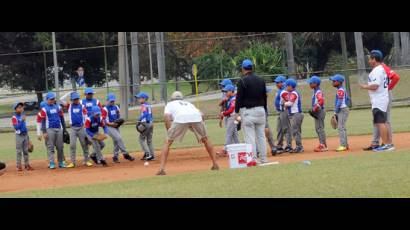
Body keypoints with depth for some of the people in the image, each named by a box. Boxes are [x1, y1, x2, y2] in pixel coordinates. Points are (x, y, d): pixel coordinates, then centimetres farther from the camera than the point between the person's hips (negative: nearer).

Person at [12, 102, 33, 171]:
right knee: (19, 151, -2)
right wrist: (22, 120, -26)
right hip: (19, 136, -6)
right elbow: (16, 127, -19)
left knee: (26, 151, 10)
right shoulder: (14, 117, -10)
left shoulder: (23, 115, 11)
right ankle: (19, 166, 3)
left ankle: (27, 165, 16)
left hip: (25, 135, 6)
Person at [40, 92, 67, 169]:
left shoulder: (58, 107, 12)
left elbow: (62, 119, 15)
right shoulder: (44, 109, -1)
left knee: (60, 147, 6)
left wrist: (64, 128, 11)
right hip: (50, 130, -4)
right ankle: (52, 163, -5)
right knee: (51, 147, -4)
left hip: (59, 129, 4)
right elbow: (43, 121, -3)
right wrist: (44, 132, -10)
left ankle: (61, 162, 13)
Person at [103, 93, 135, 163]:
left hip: (116, 126, 7)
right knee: (118, 138, -19)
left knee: (116, 142, 8)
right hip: (109, 127, -7)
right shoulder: (105, 109, -8)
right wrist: (111, 124, -22)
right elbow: (103, 120, -11)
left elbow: (119, 117, 21)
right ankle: (125, 154, -18)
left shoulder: (116, 107, 12)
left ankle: (115, 157, 17)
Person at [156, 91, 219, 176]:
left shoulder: (170, 104, 34)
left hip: (181, 118, -3)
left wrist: (169, 133, 14)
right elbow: (201, 115, 27)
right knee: (205, 139, 26)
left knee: (168, 142, 10)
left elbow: (166, 117, 11)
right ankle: (215, 164, 26)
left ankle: (162, 168, -2)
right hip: (196, 117, 3)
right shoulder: (188, 103, 43)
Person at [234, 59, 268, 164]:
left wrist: (237, 112, -7)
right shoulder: (261, 80, 9)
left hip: (247, 111, -6)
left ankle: (253, 159, -9)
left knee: (250, 137, -5)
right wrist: (265, 111, 21)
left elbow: (239, 98, -10)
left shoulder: (242, 81, -8)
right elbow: (265, 97, 14)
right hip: (260, 110, 6)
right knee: (261, 136, 10)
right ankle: (263, 159, 11)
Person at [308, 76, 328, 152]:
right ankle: (322, 145, 20)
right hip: (317, 112, 11)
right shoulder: (315, 92, 16)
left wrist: (315, 109, -24)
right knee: (317, 128, 14)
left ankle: (323, 146, -8)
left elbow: (321, 101, -29)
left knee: (320, 128, -9)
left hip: (320, 111, -11)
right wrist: (314, 110, 12)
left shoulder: (318, 92, -16)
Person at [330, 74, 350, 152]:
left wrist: (336, 112, -17)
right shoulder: (342, 90, 14)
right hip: (342, 110, 11)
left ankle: (343, 146, -14)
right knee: (342, 128, 15)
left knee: (341, 127, -12)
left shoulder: (340, 90, -15)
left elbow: (339, 102, -21)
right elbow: (348, 99, 23)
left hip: (342, 110, -11)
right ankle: (345, 145, 20)